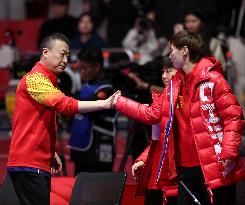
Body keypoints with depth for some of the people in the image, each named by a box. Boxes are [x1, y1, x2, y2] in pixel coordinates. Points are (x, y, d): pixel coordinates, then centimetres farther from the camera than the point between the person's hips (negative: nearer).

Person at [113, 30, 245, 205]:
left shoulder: (212, 80, -9)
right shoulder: (174, 85, 15)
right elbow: (152, 113, 19)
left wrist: (227, 154, -22)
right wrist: (119, 102, 20)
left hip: (214, 168, -8)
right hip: (186, 169, 8)